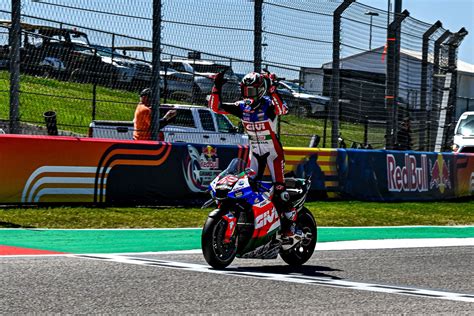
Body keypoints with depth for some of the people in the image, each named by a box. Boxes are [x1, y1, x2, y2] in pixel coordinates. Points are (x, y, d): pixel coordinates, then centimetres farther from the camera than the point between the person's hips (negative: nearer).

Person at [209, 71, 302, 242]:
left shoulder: (268, 104, -17)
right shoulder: (242, 107, -2)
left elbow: (282, 110, -41)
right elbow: (216, 107, -4)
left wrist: (272, 90, -47)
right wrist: (217, 88, -15)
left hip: (273, 151, -6)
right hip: (255, 152, 6)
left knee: (279, 188, -14)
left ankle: (292, 223, -11)